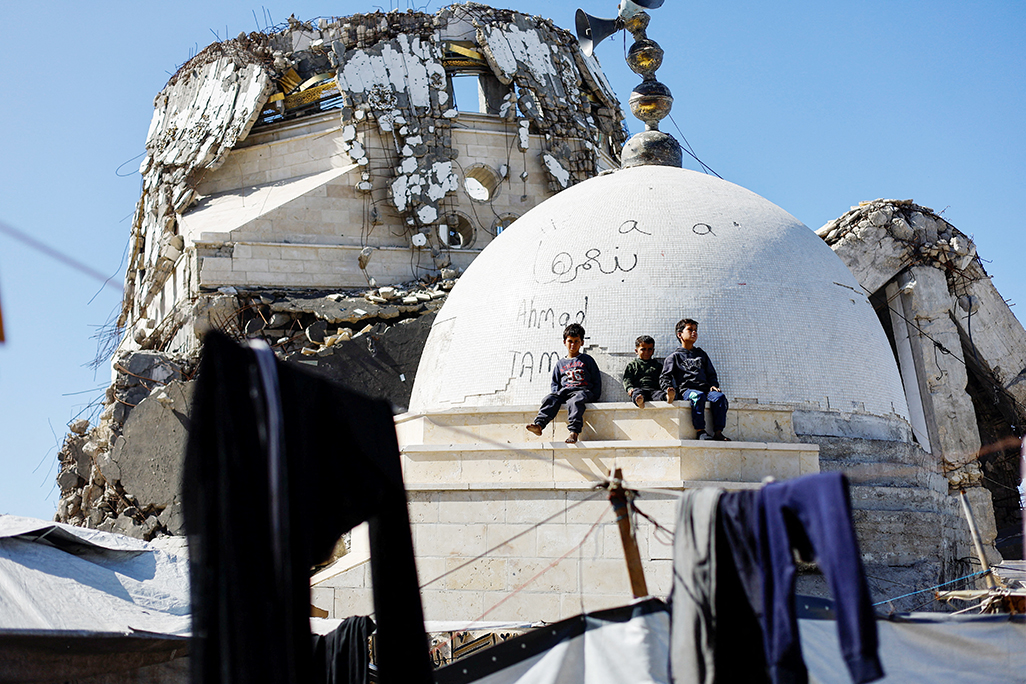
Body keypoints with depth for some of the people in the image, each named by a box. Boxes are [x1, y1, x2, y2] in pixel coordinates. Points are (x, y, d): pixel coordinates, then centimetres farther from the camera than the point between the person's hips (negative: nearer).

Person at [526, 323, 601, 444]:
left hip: (583, 391, -3)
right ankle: (539, 424, -51)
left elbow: (597, 381, 14)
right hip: (564, 391, 3)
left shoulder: (587, 360, 17)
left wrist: (594, 397, -1)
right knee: (550, 399, -30)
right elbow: (555, 383, 26)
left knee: (574, 401, -39)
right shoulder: (560, 363, 27)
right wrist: (556, 393, 4)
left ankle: (574, 431, -56)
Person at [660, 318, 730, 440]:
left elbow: (711, 374, 31)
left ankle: (718, 432, -32)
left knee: (719, 397, -30)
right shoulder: (675, 357, 18)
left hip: (705, 388, 4)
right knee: (698, 396, -39)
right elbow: (664, 377, 8)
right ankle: (700, 431, -38)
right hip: (686, 389, -4)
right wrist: (669, 388, -13)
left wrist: (714, 385, 9)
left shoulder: (701, 354, 31)